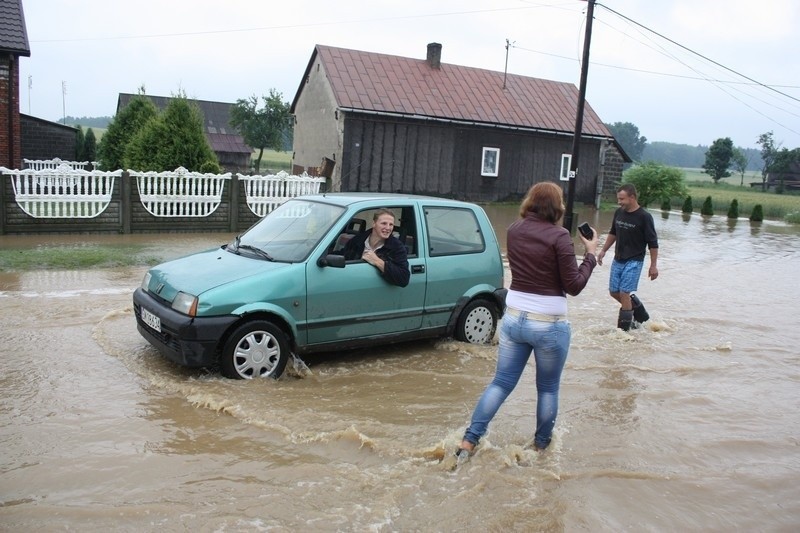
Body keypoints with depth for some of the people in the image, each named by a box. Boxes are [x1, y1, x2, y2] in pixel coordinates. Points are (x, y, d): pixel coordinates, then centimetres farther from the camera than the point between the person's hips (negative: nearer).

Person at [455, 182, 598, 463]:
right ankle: (541, 442, 31)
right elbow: (574, 285, -12)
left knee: (501, 383, 13)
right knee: (548, 388, 16)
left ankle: (469, 441, 10)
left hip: (513, 319, 5)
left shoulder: (514, 230, 3)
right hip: (549, 325, -5)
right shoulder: (559, 236, -14)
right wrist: (590, 254, 0)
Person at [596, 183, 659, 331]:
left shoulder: (644, 217, -15)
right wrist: (603, 250, 15)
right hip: (618, 260, 7)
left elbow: (653, 243, -12)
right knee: (614, 292, 9)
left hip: (634, 261, -7)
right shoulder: (618, 213, 2)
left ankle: (624, 329, 1)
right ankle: (641, 315, 30)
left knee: (624, 293, -11)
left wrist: (653, 265, -12)